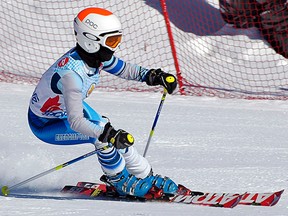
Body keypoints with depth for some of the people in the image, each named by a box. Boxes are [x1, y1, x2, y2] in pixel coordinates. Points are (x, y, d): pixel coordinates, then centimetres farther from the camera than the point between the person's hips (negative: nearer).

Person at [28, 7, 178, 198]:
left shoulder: (96, 54, -15)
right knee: (102, 135, -25)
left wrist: (153, 76, -8)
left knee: (119, 137, 2)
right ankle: (120, 181, -2)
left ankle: (146, 177, 21)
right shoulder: (72, 73, -40)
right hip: (46, 125, -8)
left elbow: (122, 68, 5)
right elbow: (75, 121, -44)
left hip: (71, 108, 8)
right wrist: (109, 134, -53)